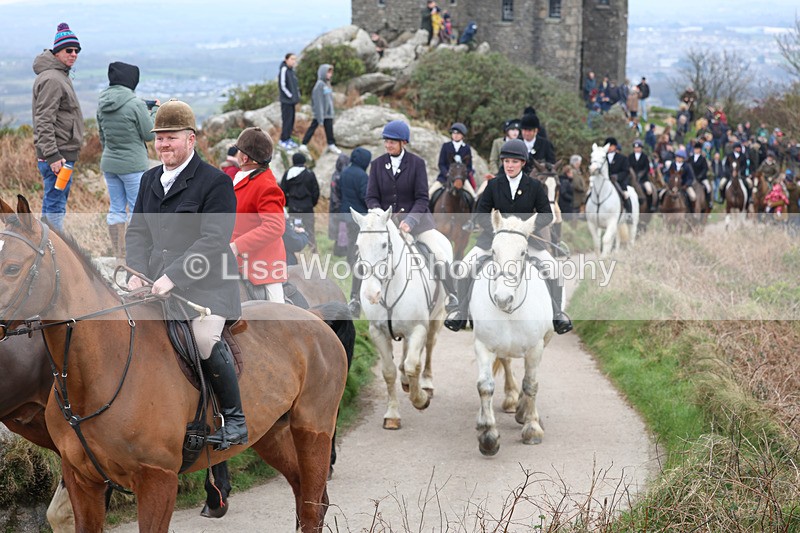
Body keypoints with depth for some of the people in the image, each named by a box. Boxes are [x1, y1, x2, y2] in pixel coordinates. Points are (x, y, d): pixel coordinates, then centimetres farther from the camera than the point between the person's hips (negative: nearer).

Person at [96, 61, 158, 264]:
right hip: (133, 165, -7)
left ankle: (119, 257, 13)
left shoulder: (102, 104, 5)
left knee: (116, 208, 10)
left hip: (109, 163, 7)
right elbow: (150, 134, -9)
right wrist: (155, 111, 5)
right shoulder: (135, 104, -16)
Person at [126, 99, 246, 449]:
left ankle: (234, 420, -8)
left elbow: (214, 240, -16)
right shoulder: (149, 180, 15)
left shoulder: (215, 182, -8)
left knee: (206, 339, -24)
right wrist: (137, 272, -5)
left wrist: (174, 276, -23)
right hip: (158, 282, 7)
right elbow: (137, 231, 14)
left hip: (206, 284, -7)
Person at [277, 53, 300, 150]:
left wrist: (297, 95, 8)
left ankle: (288, 138, 22)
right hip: (286, 100, -9)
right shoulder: (283, 70, -15)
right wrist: (290, 96, -13)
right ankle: (283, 140, 3)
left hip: (292, 100, 9)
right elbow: (282, 85, -17)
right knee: (287, 119, -6)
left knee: (291, 120, 12)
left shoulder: (291, 70, 12)